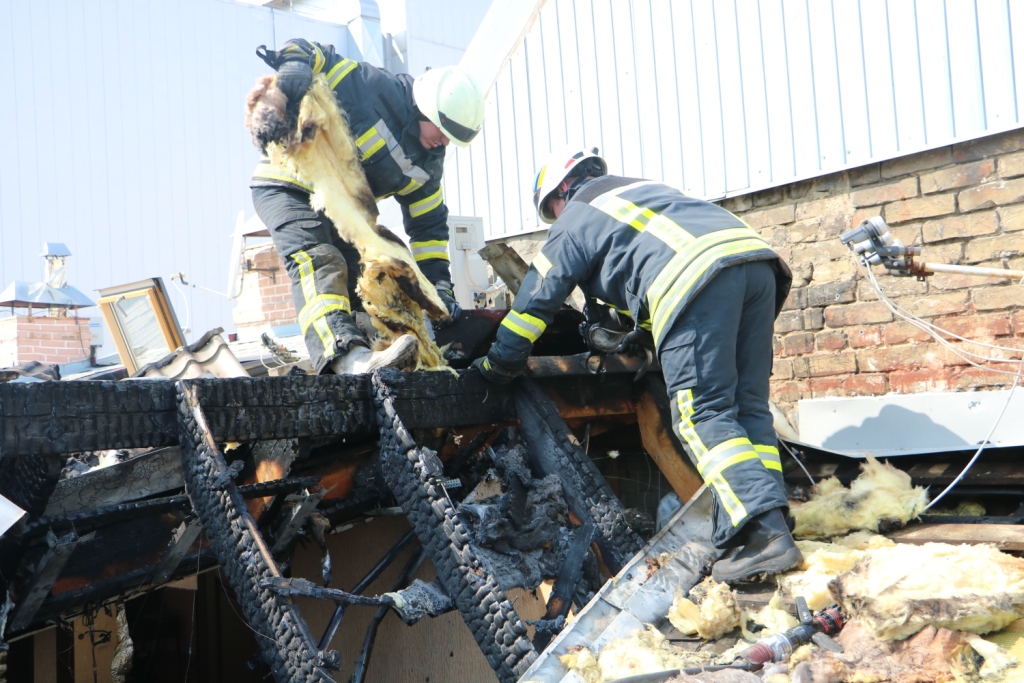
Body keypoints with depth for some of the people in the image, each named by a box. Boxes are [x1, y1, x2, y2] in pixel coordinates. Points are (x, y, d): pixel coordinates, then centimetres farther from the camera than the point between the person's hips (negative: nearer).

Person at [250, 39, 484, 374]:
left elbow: (428, 226, 9)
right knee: (317, 261, -30)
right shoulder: (376, 87, -17)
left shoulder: (427, 164, 5)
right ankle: (346, 356, -49)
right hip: (287, 187, -9)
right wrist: (293, 74, -40)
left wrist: (439, 285, -1)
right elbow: (308, 53, -16)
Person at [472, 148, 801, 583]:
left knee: (702, 414, -7)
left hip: (694, 277, -7)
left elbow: (533, 304, 19)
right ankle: (770, 525, 1)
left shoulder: (574, 222, 18)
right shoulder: (643, 189, 40)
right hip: (757, 257, 8)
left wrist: (494, 366, 31)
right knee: (748, 407, 9)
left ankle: (762, 534, -18)